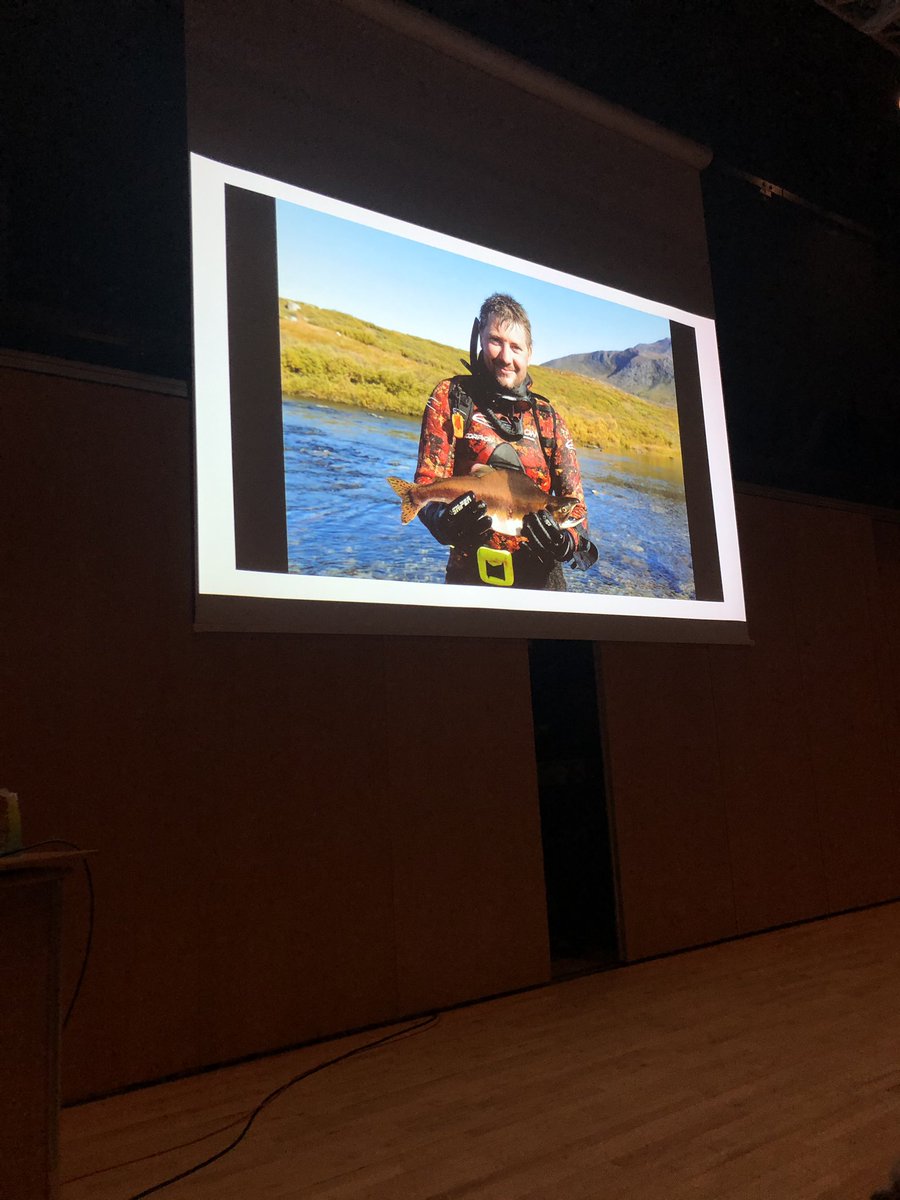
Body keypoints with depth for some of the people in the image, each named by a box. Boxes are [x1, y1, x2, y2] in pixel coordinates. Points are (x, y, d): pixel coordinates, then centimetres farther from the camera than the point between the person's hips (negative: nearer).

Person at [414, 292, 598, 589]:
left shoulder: (549, 417, 6)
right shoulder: (451, 397, 0)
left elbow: (572, 499, 4)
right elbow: (427, 484, -6)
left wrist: (566, 541, -19)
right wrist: (445, 520, -29)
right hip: (471, 573, -2)